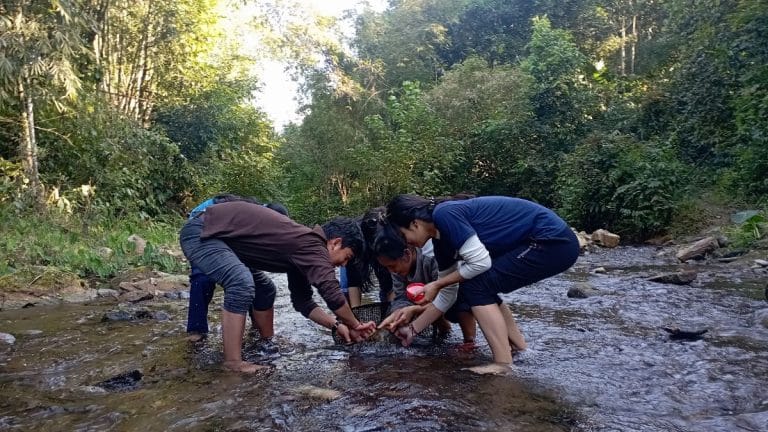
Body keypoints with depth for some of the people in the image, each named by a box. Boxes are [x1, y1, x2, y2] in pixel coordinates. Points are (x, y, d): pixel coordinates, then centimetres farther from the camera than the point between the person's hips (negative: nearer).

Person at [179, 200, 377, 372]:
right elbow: (332, 293, -26)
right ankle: (233, 362, -18)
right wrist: (355, 325, -9)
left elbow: (303, 301, 14)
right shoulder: (312, 244, -20)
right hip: (201, 232, -10)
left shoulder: (303, 247, 9)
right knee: (243, 285, -28)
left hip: (219, 235, 10)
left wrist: (337, 325, 7)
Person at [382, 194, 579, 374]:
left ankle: (504, 365, -8)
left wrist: (436, 285, -7)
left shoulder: (444, 214, -16)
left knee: (476, 286, -9)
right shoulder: (442, 238, 11)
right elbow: (448, 293, 18)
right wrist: (413, 329, 23)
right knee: (481, 287, 15)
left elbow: (480, 262, -20)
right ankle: (517, 345, 25)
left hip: (555, 241, -9)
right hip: (547, 242, 9)